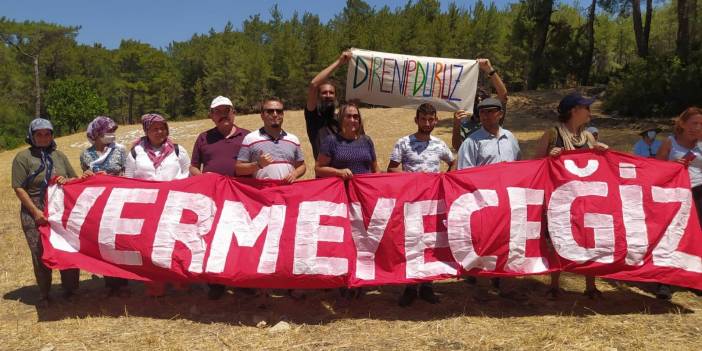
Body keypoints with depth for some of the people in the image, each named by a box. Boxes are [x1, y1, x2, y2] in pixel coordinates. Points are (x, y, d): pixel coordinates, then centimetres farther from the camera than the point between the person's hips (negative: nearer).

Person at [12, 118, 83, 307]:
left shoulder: (59, 155, 10)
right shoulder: (23, 157, -2)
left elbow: (75, 179, 15)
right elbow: (19, 188, -7)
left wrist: (67, 180, -8)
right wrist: (35, 211, -15)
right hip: (36, 214, -3)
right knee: (40, 254, 4)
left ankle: (70, 289, 23)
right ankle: (44, 294, 20)